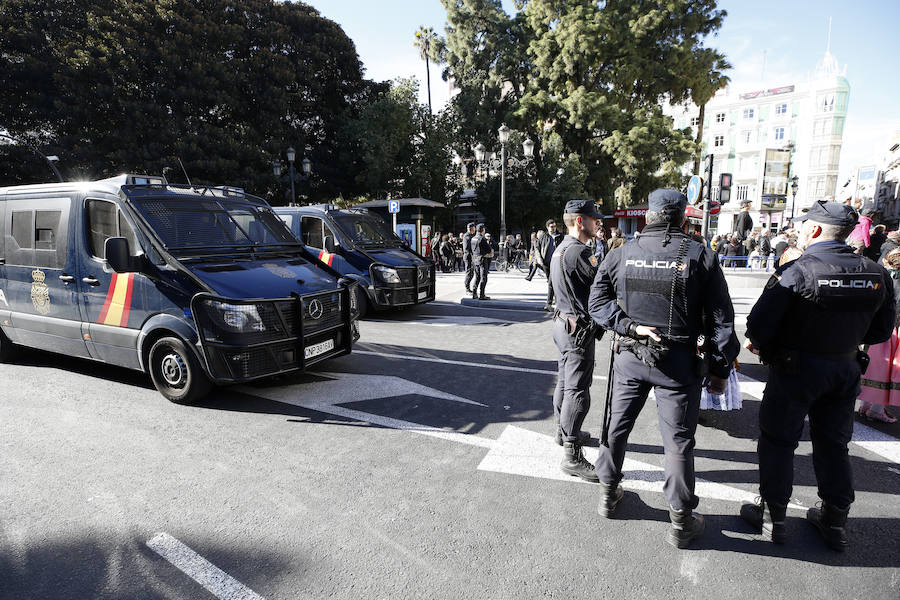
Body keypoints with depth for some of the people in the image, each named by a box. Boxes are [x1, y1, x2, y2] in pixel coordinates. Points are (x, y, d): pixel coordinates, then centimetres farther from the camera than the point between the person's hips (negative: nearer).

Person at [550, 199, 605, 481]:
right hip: (578, 328, -10)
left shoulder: (560, 249, 12)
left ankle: (564, 430, 38)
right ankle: (571, 456, 0)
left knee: (565, 380, 21)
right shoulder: (578, 252, -20)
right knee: (578, 389, -6)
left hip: (563, 323, 11)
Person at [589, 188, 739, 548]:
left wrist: (630, 326, -11)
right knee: (678, 440, 8)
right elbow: (720, 320, -4)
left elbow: (597, 302, -5)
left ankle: (608, 493, 34)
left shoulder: (621, 254, -1)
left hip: (629, 356, 2)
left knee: (617, 426, 17)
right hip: (678, 361, -2)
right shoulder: (700, 256, -7)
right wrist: (720, 370, 3)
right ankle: (681, 522, 20)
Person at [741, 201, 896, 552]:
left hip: (795, 369, -5)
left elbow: (760, 323, -21)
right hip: (846, 370, 6)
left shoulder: (796, 271, -20)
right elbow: (882, 330, 8)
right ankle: (834, 522, 30)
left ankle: (772, 516, 20)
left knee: (778, 440, 9)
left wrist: (760, 345, 0)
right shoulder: (876, 274, -2)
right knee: (833, 443, 19)